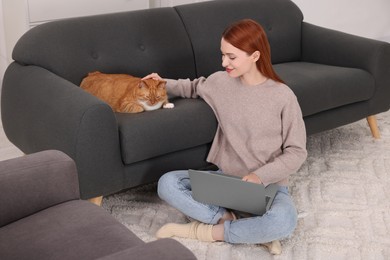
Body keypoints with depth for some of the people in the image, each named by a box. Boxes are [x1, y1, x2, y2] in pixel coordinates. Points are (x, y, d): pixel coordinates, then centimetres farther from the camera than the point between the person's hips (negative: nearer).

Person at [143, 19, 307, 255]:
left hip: (268, 184, -4)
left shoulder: (283, 96, -13)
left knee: (283, 221, -38)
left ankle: (206, 230, -17)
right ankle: (246, 228, -22)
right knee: (167, 183, -21)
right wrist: (165, 85, 9)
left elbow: (297, 152, -8)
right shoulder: (221, 82, 0)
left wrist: (261, 176, -22)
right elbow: (196, 87, 25)